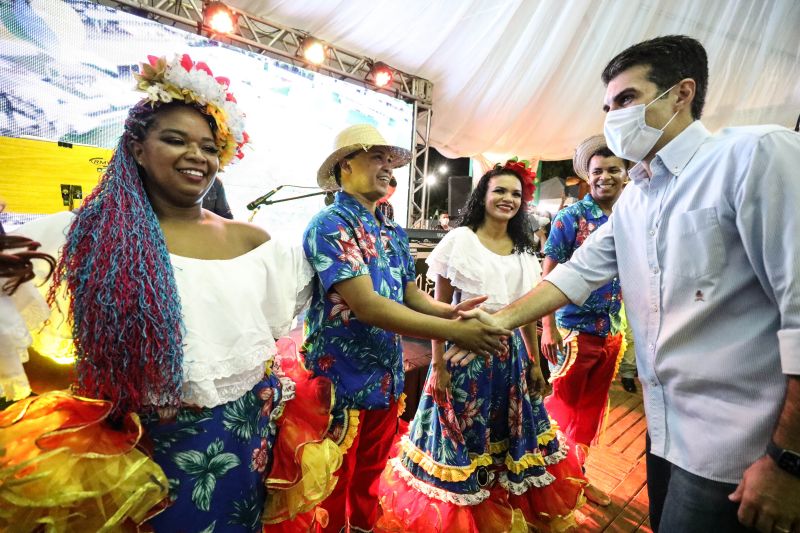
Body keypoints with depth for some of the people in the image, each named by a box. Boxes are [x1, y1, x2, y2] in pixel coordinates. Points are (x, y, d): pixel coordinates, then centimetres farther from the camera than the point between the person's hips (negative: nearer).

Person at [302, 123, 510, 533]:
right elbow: (366, 306, -28)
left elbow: (411, 295, 6)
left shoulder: (394, 233, 6)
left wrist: (451, 311, -14)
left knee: (370, 476, 28)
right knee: (333, 489, 18)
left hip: (386, 378, 7)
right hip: (340, 380, -6)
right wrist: (456, 332, -29)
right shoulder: (330, 224, -18)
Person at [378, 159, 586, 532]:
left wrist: (535, 363, 13)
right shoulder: (459, 239, -7)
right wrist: (438, 366, -11)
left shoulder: (524, 251, 8)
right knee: (462, 441, 8)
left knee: (509, 439, 18)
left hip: (511, 355, 5)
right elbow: (439, 308, -8)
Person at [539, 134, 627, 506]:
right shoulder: (570, 218, -9)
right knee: (563, 404, 8)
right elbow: (549, 275, -11)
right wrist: (548, 328, -16)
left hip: (612, 331, 6)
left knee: (592, 407, 18)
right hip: (574, 328, -5)